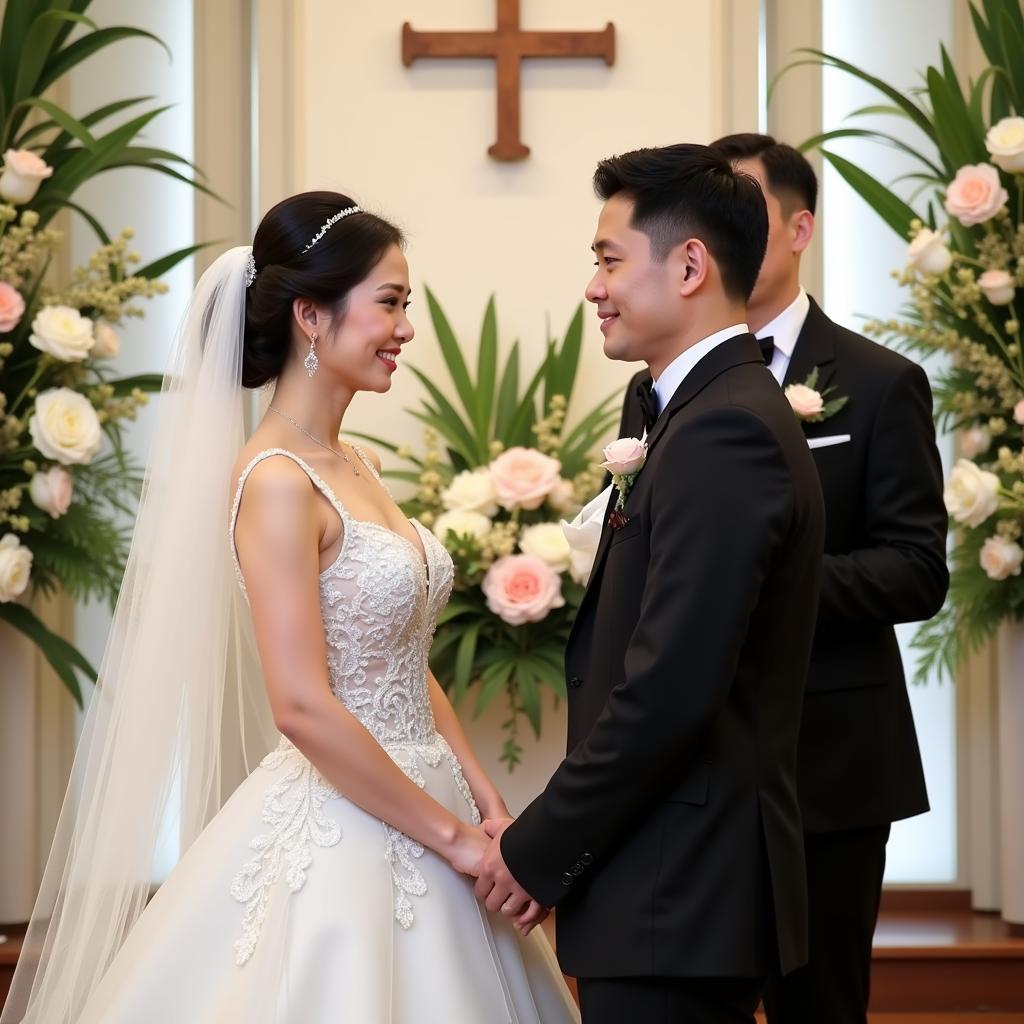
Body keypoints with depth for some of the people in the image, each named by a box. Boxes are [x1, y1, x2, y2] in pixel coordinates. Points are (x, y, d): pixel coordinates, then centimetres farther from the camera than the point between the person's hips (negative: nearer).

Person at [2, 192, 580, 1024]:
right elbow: (302, 707, -21)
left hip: (415, 824, 8)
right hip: (338, 836, -8)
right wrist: (453, 836, -16)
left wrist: (488, 807, 4)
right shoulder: (277, 481, -16)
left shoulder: (357, 469, 10)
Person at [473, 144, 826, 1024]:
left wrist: (537, 851, -13)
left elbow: (669, 689, -23)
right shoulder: (726, 410, 15)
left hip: (675, 898, -10)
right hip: (686, 883, 10)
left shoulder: (722, 430, -17)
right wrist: (552, 844, 9)